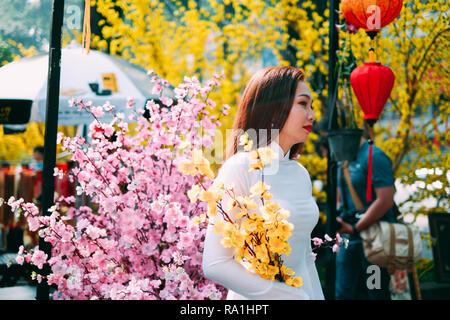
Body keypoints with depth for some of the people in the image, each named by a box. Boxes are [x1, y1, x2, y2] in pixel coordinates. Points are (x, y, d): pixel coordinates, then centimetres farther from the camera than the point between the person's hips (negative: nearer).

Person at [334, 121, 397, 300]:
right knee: (344, 294, 7)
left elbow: (385, 201, -20)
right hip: (350, 239, 8)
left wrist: (354, 228, -19)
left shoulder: (374, 157, -12)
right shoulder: (343, 161, 14)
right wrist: (339, 217, 2)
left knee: (376, 294, 0)